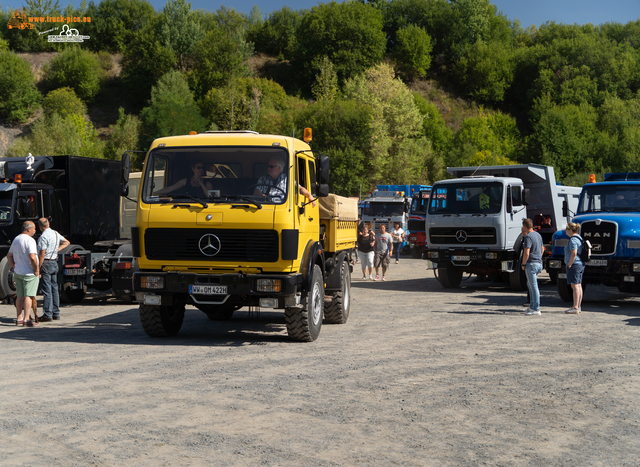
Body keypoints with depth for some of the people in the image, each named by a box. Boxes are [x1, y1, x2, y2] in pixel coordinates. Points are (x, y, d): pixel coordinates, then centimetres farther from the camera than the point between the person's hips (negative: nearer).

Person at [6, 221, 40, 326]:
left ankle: (19, 318, 17)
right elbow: (32, 257, -26)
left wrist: (14, 267, 19)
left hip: (18, 273, 8)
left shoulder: (16, 239, 13)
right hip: (29, 273, -8)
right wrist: (36, 269, -15)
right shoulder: (29, 240, -16)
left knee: (20, 296, 13)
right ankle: (26, 319, -9)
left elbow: (9, 255, 20)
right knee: (28, 296, -6)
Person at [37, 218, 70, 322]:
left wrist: (38, 269, -14)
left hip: (46, 263, -8)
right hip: (54, 262, 8)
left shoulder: (43, 237, -15)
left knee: (47, 290, -7)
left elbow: (42, 255, -18)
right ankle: (56, 313, 16)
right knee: (54, 289, 12)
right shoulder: (56, 233, 10)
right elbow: (66, 242, 25)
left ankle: (48, 314, -6)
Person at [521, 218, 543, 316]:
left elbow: (526, 253, -22)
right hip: (539, 263, 10)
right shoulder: (538, 235, 13)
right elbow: (542, 249, 27)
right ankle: (532, 306, 26)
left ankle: (536, 309, -5)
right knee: (530, 284, 20)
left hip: (531, 264, -10)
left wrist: (523, 264, -11)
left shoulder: (528, 237, -15)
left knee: (534, 286, -6)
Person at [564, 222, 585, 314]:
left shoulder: (573, 240, -16)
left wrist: (569, 264, -17)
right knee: (579, 285, 13)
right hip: (581, 265, 11)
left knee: (575, 286, -10)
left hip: (574, 265, -11)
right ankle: (579, 306, 19)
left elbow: (574, 253, -25)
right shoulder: (579, 238, 16)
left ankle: (575, 308, -10)